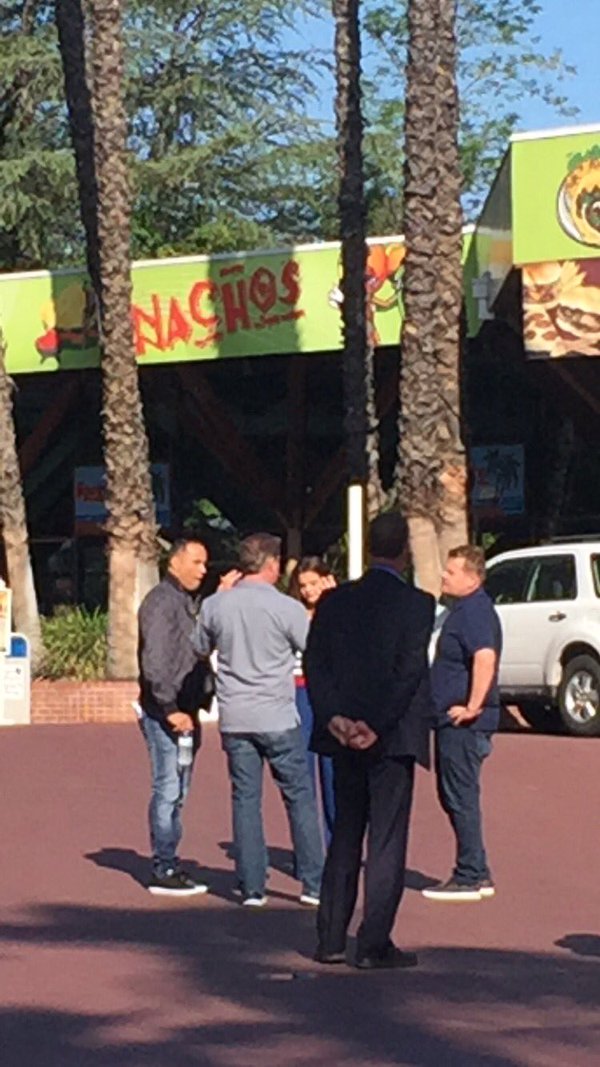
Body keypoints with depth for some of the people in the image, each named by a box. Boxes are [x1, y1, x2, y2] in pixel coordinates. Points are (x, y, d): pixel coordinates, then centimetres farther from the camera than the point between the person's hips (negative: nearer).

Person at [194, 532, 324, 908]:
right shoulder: (287, 608, -11)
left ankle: (252, 887, 7)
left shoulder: (215, 605, 0)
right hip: (278, 718, -3)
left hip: (235, 719, 3)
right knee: (300, 798, 7)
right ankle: (314, 883, 9)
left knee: (245, 800, 7)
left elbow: (201, 649, 16)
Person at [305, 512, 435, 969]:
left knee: (344, 838, 14)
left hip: (345, 737, 5)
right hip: (392, 738, -5)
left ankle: (331, 940, 15)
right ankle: (374, 944, -1)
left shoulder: (335, 602, 6)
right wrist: (376, 726, -14)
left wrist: (334, 718, -5)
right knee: (387, 841, 0)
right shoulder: (417, 604, -9)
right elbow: (408, 672, -16)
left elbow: (315, 664, 0)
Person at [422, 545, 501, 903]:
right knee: (454, 796, 15)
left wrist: (473, 707, -28)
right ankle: (478, 874, 21)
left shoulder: (475, 611, -16)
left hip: (463, 723, -11)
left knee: (461, 797, -5)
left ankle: (469, 878, 2)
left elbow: (485, 658, -32)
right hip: (452, 720, 11)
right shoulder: (466, 608, 16)